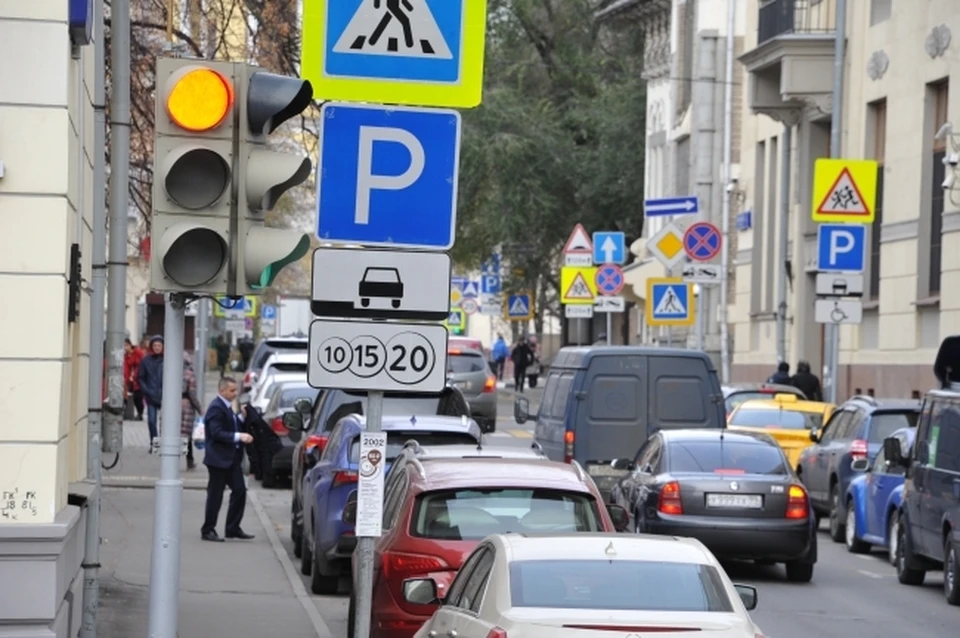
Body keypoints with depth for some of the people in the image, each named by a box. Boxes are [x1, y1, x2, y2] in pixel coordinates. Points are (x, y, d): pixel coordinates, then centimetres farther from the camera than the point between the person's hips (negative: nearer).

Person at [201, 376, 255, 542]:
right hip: (218, 459, -9)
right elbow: (217, 433, -24)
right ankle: (208, 530, 7)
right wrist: (238, 436, -30)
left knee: (240, 491, 7)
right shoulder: (216, 408, -16)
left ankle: (233, 528, 15)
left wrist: (243, 418, 3)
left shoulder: (227, 407, 14)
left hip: (232, 458, 9)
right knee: (215, 495, -1)